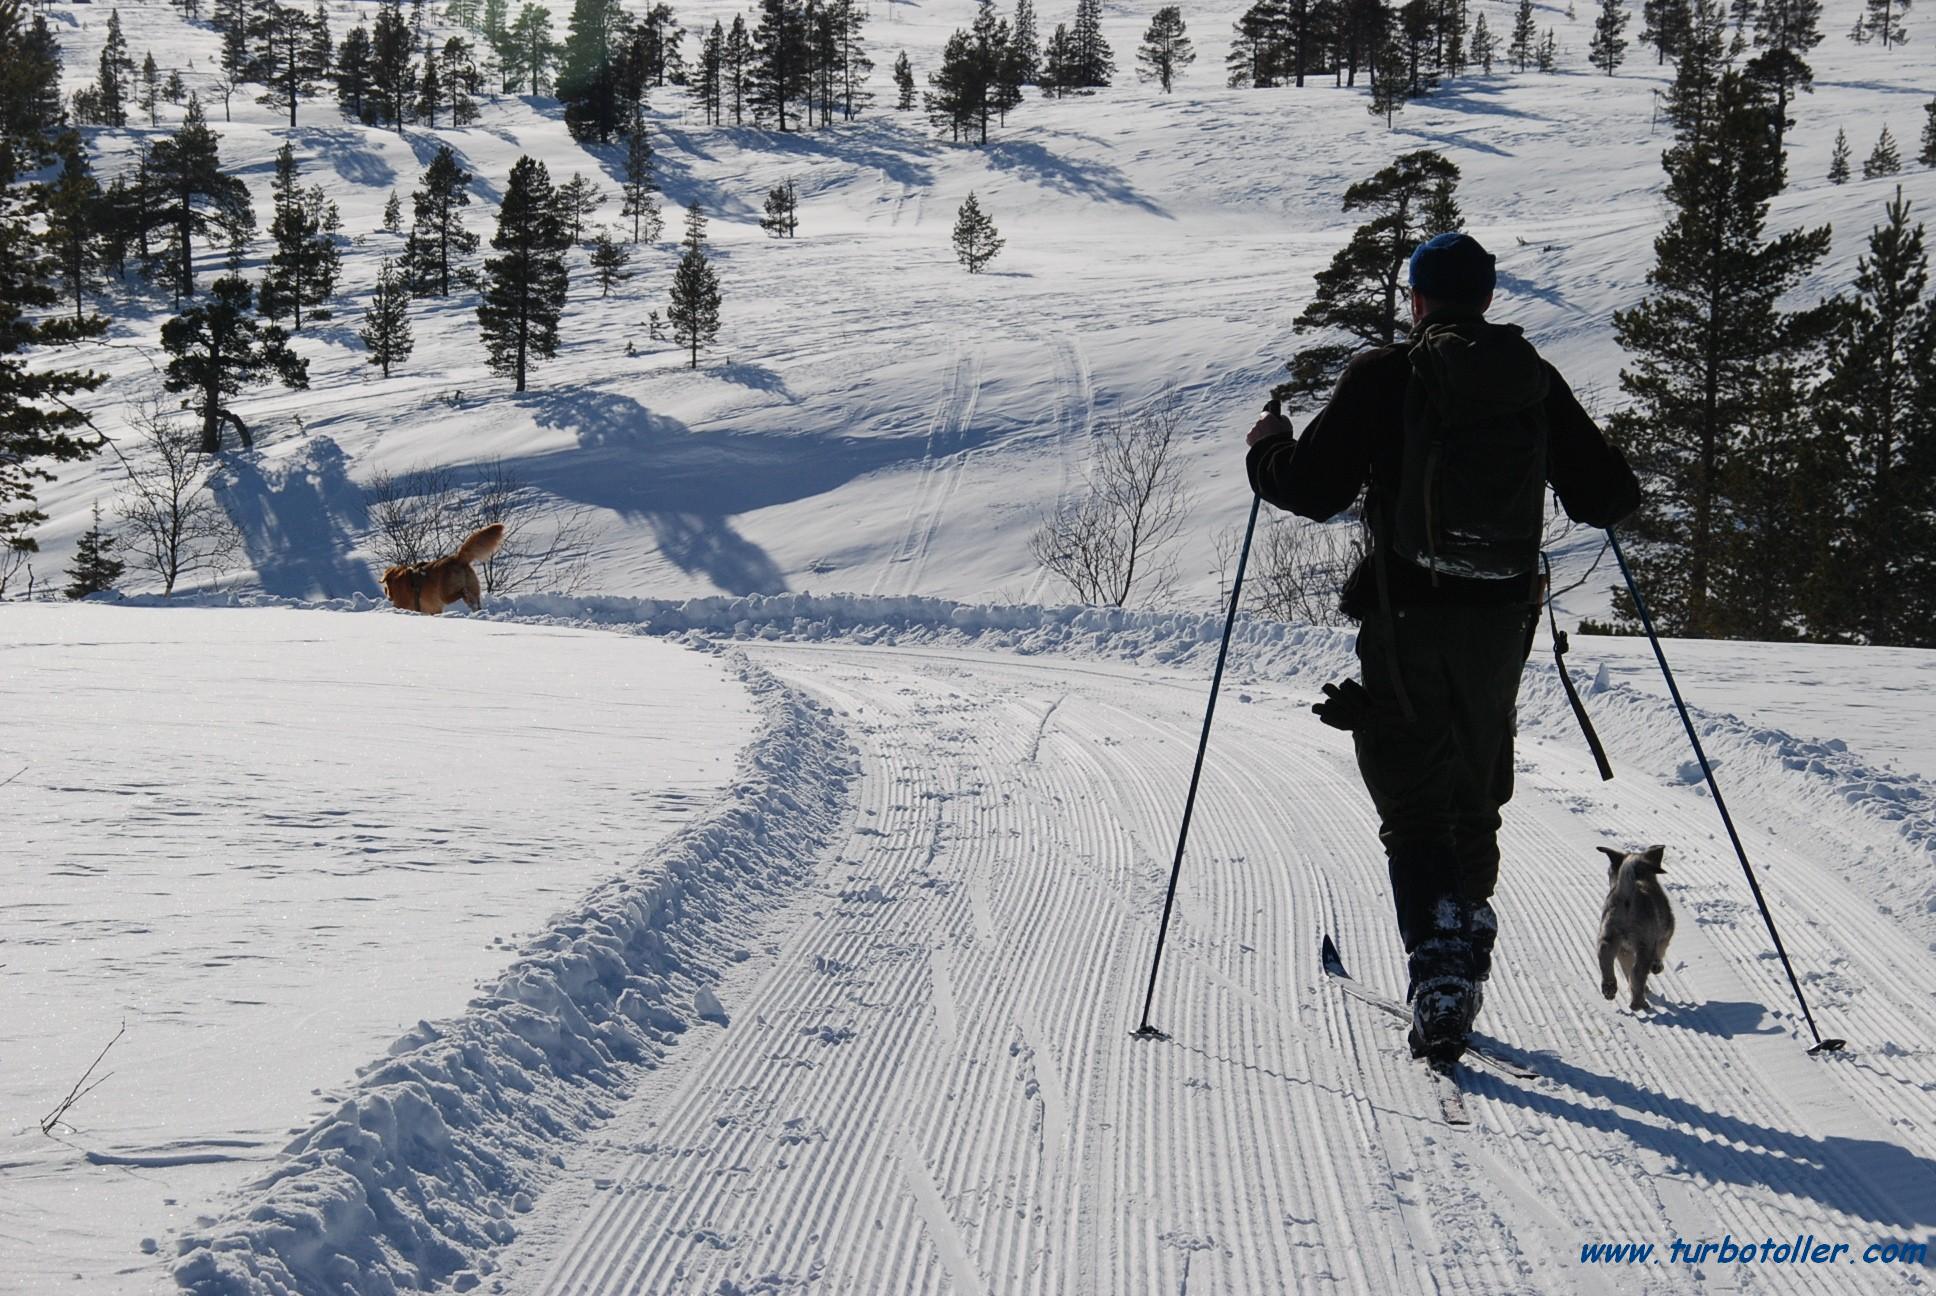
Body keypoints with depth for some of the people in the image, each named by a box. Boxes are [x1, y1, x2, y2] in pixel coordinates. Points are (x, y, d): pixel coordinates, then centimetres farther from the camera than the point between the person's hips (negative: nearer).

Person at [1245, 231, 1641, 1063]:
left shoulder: (1383, 377, -6)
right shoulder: (1537, 382, 4)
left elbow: (1312, 490, -9)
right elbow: (1609, 499, 6)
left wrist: (1268, 446, 12)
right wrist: (1580, 477, 29)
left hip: (1406, 619, -3)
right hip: (1501, 620, 3)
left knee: (1414, 808, 2)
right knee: (1475, 803, 19)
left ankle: (1439, 973, -14)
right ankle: (1462, 966, 26)